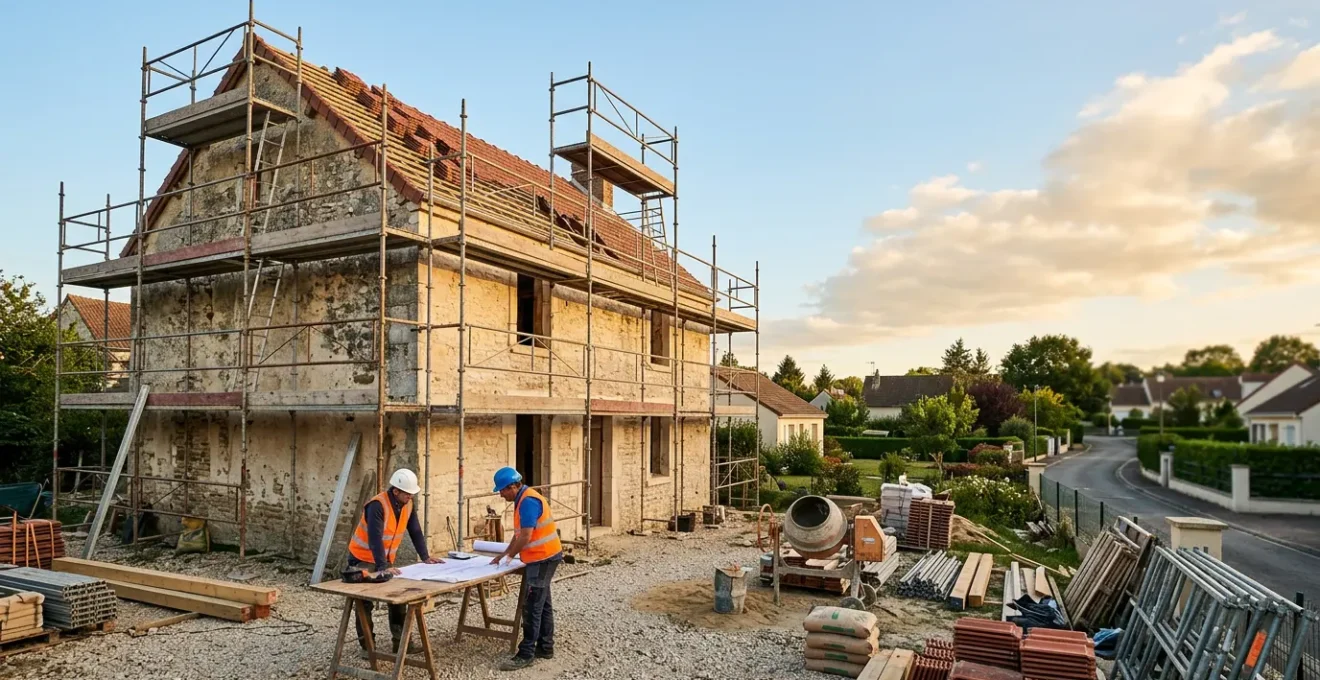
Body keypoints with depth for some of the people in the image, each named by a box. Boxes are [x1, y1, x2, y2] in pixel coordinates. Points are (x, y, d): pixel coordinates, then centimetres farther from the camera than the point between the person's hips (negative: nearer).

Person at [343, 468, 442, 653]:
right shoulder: (377, 505, -29)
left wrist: (425, 556, -5)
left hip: (386, 559, 7)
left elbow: (415, 531, 1)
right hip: (362, 558, -7)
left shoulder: (407, 505, -5)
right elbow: (375, 538, -35)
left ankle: (401, 641, 13)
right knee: (365, 604, 1)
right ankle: (367, 645, 12)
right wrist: (382, 567, -41)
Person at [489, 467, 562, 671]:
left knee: (532, 607, -6)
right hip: (542, 558, 10)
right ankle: (545, 647, 23)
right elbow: (519, 533, 17)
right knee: (542, 604, 15)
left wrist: (510, 555, -8)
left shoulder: (528, 501, -21)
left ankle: (526, 654, -1)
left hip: (543, 559, -10)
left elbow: (526, 537, -23)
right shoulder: (523, 499, 12)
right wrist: (504, 554, 11)